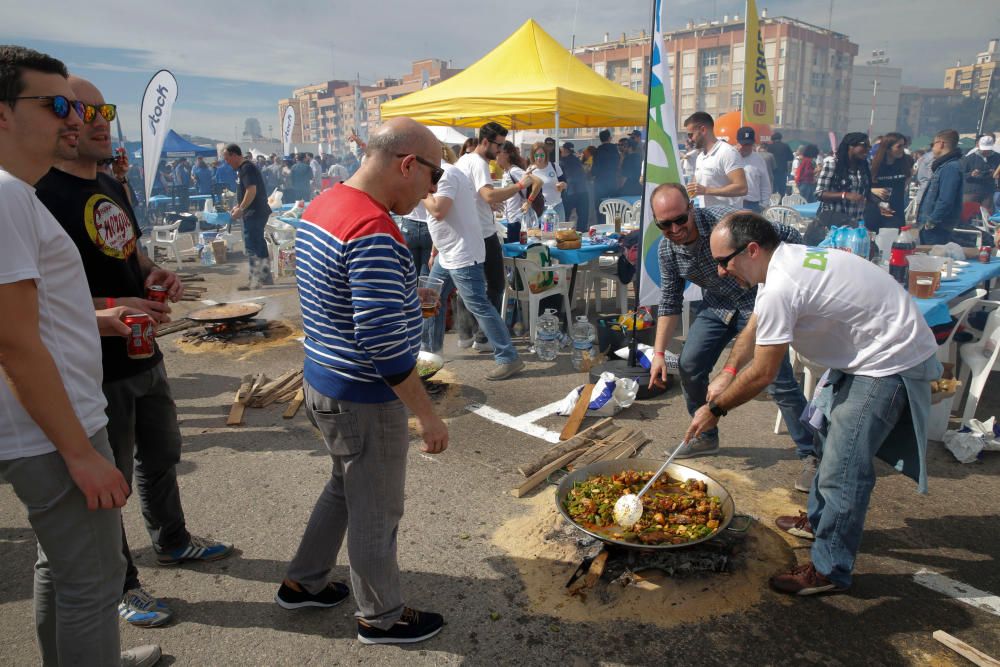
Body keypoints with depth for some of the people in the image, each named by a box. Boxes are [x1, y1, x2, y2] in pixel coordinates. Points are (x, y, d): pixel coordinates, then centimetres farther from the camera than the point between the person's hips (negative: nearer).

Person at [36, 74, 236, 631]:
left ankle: (173, 541, 46)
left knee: (162, 455, 23)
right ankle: (120, 585, 28)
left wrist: (154, 273, 0)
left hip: (144, 353, 9)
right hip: (97, 369, -8)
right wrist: (109, 307, -31)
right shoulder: (39, 194, -18)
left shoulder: (113, 186, 10)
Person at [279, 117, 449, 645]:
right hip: (364, 400, -9)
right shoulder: (374, 233, -27)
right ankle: (381, 617, 32)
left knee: (346, 487, 27)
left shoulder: (319, 207, 5)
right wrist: (427, 416, -20)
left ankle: (303, 582, 44)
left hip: (322, 383, 9)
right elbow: (384, 343, -28)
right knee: (376, 512, 10)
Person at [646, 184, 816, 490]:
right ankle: (706, 437, 21)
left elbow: (788, 237, -20)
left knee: (779, 380, -12)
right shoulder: (666, 249, -9)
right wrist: (659, 352, -6)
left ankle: (811, 455, 4)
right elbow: (670, 302, -1)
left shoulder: (725, 220, -29)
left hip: (758, 303, -6)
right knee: (689, 366, -1)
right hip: (717, 307, 6)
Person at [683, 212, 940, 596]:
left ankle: (829, 571, 7)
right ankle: (819, 520, 42)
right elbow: (754, 329, 16)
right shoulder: (785, 261, 3)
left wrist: (714, 409, -8)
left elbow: (761, 375, -21)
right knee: (830, 434, 24)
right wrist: (727, 374, 6)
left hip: (891, 363, -11)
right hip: (869, 352, 11)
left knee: (843, 467, -8)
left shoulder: (781, 288, -28)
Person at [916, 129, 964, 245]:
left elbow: (946, 200, -24)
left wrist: (932, 221, -20)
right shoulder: (943, 165, 16)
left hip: (936, 228, -10)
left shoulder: (951, 167, -16)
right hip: (929, 226, 10)